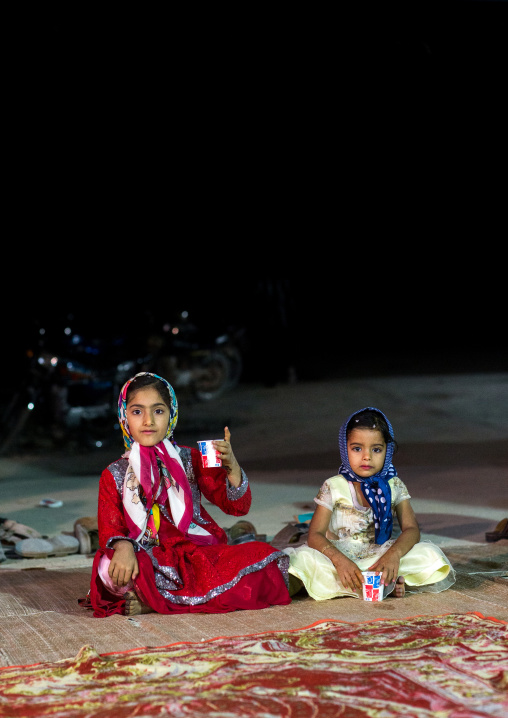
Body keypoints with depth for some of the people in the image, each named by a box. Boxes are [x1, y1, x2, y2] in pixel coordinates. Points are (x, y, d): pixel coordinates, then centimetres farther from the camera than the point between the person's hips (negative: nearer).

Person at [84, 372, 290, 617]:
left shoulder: (190, 459, 10)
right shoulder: (114, 475, 8)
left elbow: (237, 506, 4)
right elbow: (110, 529, 1)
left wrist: (231, 467, -15)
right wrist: (123, 546, -24)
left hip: (199, 557, 2)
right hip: (151, 564, -2)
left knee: (265, 558, -24)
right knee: (109, 569, -36)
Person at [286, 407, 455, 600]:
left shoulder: (394, 486, 4)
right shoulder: (333, 487, -3)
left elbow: (411, 530, -6)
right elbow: (315, 535, -11)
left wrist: (394, 553, -29)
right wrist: (340, 560, -31)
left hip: (378, 557, 1)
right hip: (337, 557, -1)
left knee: (428, 553, -19)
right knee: (303, 558, -34)